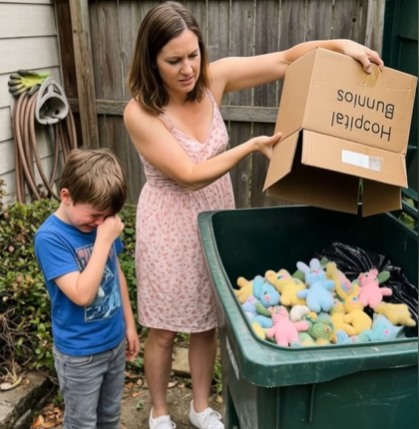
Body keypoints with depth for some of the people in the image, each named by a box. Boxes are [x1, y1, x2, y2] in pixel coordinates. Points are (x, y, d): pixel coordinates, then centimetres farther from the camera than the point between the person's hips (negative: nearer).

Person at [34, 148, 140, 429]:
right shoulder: (50, 237, -24)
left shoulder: (102, 222, -5)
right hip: (80, 353, -5)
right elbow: (82, 294, -31)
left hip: (114, 342, 6)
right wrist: (104, 240, -30)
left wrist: (129, 324, 11)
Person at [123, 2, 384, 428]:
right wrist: (251, 147, -26)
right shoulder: (140, 113, -22)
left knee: (207, 322, 18)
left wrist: (340, 45, -22)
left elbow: (285, 60, -8)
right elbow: (190, 175, -24)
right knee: (164, 330, 12)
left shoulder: (213, 78, -9)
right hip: (169, 227, -4)